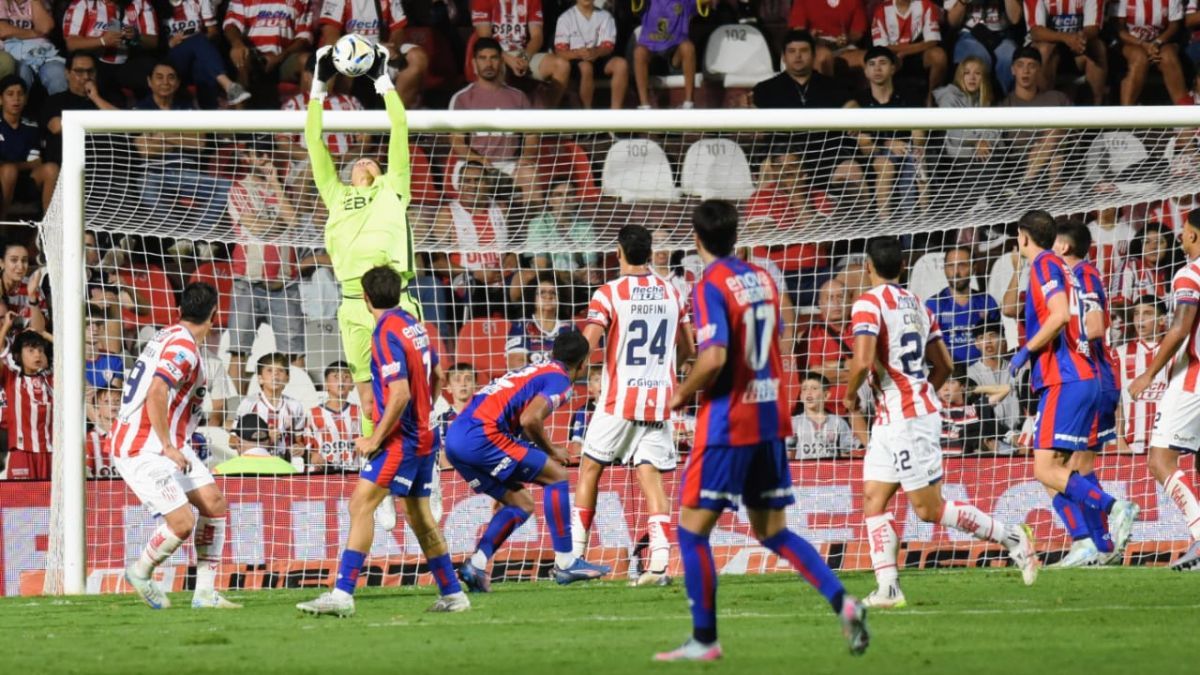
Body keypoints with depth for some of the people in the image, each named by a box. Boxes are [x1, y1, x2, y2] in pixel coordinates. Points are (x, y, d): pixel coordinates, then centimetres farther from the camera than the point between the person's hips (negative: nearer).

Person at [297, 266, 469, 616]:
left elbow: (400, 394, -23)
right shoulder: (415, 325, 10)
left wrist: (375, 439, -17)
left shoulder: (387, 334, -16)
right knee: (419, 517, 17)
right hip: (423, 436, 9)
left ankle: (342, 593, -23)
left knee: (361, 504, -15)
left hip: (401, 439, -9)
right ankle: (452, 594, 23)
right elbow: (437, 376, 21)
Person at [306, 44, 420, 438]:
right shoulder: (336, 195, 22)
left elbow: (399, 131, 17)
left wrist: (384, 83, 22)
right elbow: (315, 143, 24)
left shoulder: (391, 190, 18)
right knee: (368, 398, 5)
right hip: (353, 304, 2)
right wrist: (318, 87, 23)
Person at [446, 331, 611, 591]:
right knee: (557, 475, -2)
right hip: (480, 435, -9)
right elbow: (530, 419, -15)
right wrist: (551, 450, 1)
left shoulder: (535, 371, 27)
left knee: (521, 504, 16)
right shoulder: (559, 380, -1)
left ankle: (476, 564, 2)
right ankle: (565, 563, -3)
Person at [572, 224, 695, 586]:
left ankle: (575, 554, 13)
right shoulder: (671, 293, 7)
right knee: (651, 475, -1)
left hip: (619, 398, -3)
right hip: (659, 399, 3)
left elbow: (587, 343, -17)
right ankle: (659, 560, -16)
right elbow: (687, 348, 16)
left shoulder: (609, 293, -8)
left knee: (590, 469, 12)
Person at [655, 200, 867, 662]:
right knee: (772, 532, 13)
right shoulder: (762, 279, 10)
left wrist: (682, 395, -7)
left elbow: (713, 359, -24)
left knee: (692, 529, 2)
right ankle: (841, 601, -4)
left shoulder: (711, 286, -14)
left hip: (727, 424, -7)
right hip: (770, 418, 8)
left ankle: (704, 639, 1)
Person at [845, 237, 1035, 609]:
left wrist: (850, 395, -5)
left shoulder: (870, 303, -14)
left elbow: (862, 362, -25)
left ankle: (1010, 537, 5)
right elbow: (944, 365, 14)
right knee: (873, 499, 5)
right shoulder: (917, 305, 12)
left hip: (905, 420, -9)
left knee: (930, 509, -2)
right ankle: (887, 588, -1)